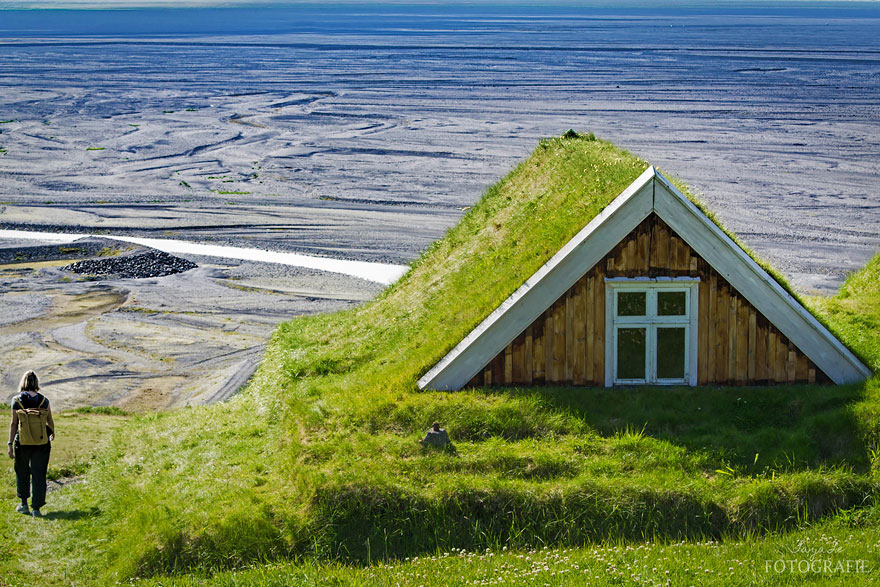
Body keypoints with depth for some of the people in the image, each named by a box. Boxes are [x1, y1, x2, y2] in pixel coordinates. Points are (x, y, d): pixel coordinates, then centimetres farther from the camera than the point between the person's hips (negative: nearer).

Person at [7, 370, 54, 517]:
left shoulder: (17, 400, -6)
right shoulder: (44, 400, -1)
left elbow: (14, 424, -7)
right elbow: (50, 421, 9)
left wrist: (10, 444, -4)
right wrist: (52, 433, 30)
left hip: (23, 442, -1)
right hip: (41, 442, 1)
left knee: (22, 472, 18)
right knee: (39, 474, 5)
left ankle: (24, 505, 26)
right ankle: (36, 508, 3)